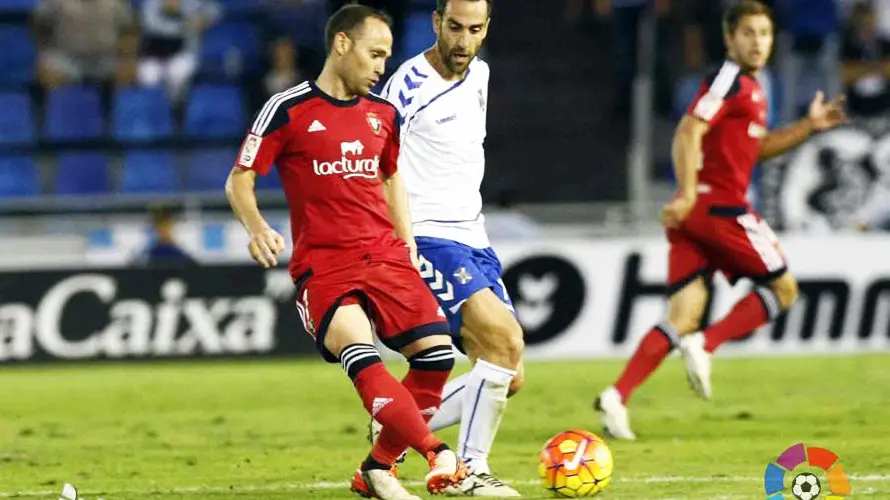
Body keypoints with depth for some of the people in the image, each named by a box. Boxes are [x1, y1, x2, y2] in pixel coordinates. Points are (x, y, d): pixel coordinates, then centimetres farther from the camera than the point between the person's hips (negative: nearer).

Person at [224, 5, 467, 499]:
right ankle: (438, 455, -40)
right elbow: (239, 180, -1)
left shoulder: (384, 115, 13)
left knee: (437, 351, -9)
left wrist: (405, 236, 16)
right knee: (360, 354, -29)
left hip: (385, 256, 6)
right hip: (322, 265, -5)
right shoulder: (287, 110, -4)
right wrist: (257, 227, -20)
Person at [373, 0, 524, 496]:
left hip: (473, 239, 8)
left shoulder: (478, 74, 10)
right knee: (507, 340, -23)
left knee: (508, 377, 3)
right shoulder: (409, 87, -15)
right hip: (427, 238, -8)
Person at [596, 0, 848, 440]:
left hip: (693, 212, 9)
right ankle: (705, 345, -8)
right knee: (783, 289, 5)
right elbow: (688, 133, -19)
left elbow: (756, 148, 34)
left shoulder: (749, 88, 22)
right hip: (718, 206, -9)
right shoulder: (729, 81, -8)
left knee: (682, 320, 1)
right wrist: (688, 194, -28)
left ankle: (617, 396, -12)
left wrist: (808, 127, 24)